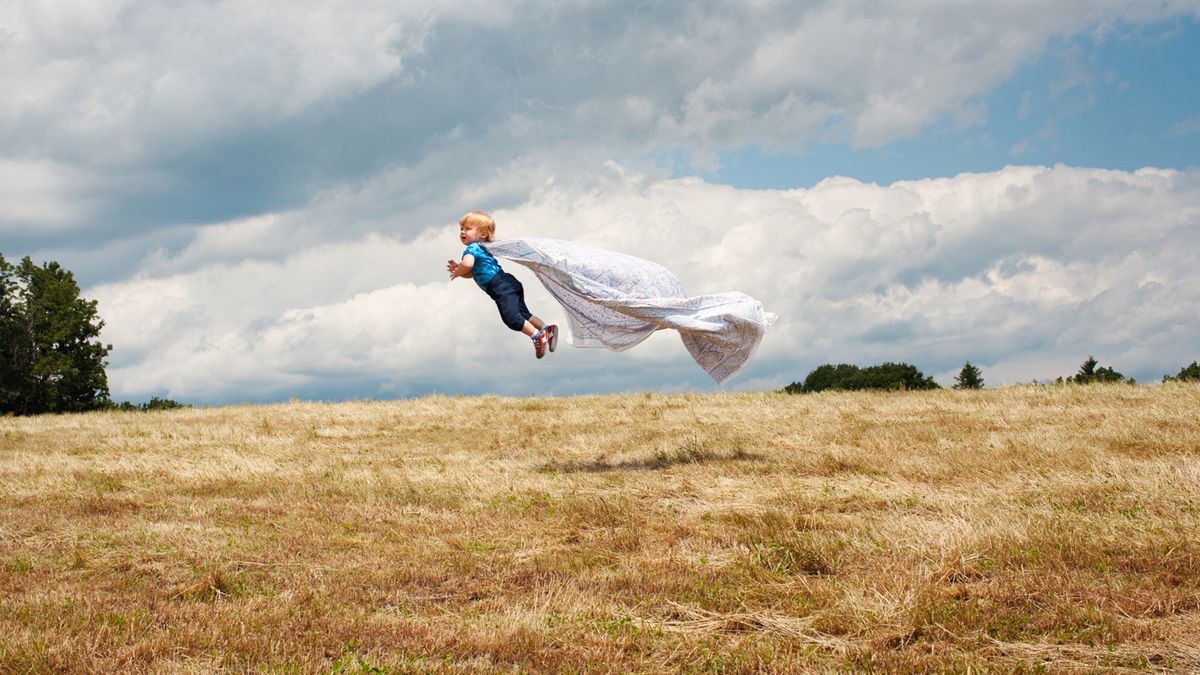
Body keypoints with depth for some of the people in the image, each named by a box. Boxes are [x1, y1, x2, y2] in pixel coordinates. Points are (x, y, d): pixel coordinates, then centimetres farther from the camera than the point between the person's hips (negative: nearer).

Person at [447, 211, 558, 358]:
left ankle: (537, 336, -14)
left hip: (502, 288, -11)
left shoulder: (472, 248, -8)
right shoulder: (480, 248, 24)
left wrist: (457, 272, -10)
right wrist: (457, 268, 12)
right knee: (523, 315, 18)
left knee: (511, 318, -17)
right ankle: (547, 329, 18)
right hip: (510, 285, 11)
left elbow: (467, 264, -31)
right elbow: (470, 273, 30)